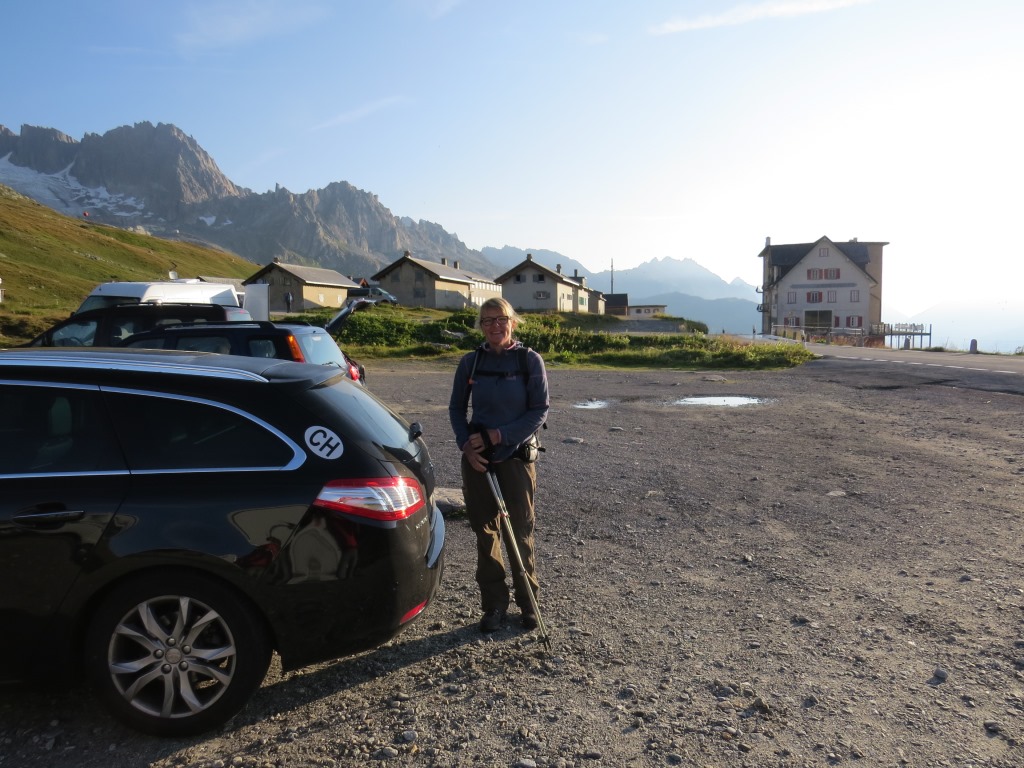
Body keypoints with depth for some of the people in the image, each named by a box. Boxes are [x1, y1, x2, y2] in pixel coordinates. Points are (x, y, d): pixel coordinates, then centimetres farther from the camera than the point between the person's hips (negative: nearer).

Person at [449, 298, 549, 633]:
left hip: (517, 457, -2)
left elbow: (539, 410, -7)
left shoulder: (530, 360, -5)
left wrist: (498, 435, -14)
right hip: (476, 458, 3)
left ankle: (528, 601, 22)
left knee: (521, 532, 4)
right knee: (485, 532, 9)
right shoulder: (470, 362, 2)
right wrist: (466, 444, -6)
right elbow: (456, 408, 9)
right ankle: (494, 604, 22)